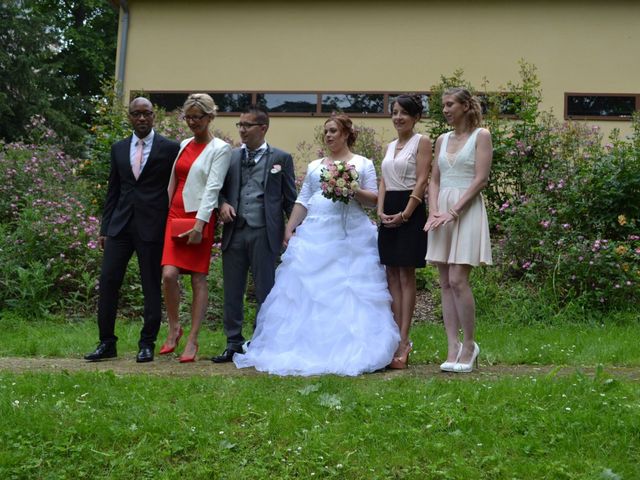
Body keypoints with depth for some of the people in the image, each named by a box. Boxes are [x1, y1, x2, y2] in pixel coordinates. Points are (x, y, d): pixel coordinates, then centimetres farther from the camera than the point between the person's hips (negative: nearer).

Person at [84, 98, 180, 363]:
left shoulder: (169, 148, 1)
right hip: (120, 224, 4)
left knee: (152, 287, 3)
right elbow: (113, 190, 15)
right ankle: (107, 343, 9)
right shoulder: (118, 148, 13)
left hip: (152, 226, -4)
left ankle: (147, 344, 13)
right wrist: (104, 228, 11)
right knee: (108, 281, 0)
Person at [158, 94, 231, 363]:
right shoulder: (183, 146, 15)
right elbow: (172, 184, 18)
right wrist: (164, 217, 11)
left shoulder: (220, 149, -2)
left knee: (198, 278, 0)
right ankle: (173, 328, 10)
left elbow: (213, 188, -11)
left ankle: (192, 340, 6)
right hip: (175, 215, 4)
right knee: (169, 274, -10)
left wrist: (199, 224, -19)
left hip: (201, 219, -4)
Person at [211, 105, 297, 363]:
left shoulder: (281, 158, 3)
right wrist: (222, 203, -4)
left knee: (265, 291, 2)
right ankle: (233, 343, 18)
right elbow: (221, 188, 17)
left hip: (264, 233, -3)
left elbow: (290, 198, 4)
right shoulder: (231, 156, 11)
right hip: (234, 232, 4)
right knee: (232, 291, 8)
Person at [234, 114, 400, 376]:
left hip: (351, 235, -3)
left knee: (348, 291, -8)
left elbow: (374, 199, 4)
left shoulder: (363, 164, 10)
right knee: (308, 291, -3)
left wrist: (353, 190, -13)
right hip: (314, 234, 4)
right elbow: (303, 201, 15)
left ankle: (350, 350, -3)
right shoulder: (314, 166, 20)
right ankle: (307, 348, 0)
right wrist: (289, 228, 5)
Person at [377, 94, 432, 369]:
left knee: (406, 276, -5)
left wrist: (405, 213, -17)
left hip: (410, 212, -7)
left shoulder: (421, 142, -2)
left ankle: (403, 342, -4)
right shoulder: (390, 146, 18)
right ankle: (398, 339, 7)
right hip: (388, 214, 7)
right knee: (392, 276, 4)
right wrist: (381, 211, -2)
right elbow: (384, 182, 14)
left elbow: (421, 181, -10)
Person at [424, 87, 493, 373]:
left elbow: (481, 179, -9)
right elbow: (434, 181, 14)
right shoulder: (442, 140, 16)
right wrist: (433, 212, -4)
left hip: (467, 210, -6)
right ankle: (453, 349, 6)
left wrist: (453, 212, -16)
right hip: (441, 212, 6)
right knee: (445, 284, 2)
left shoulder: (481, 136, 0)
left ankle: (469, 345, 1)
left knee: (458, 280, -13)